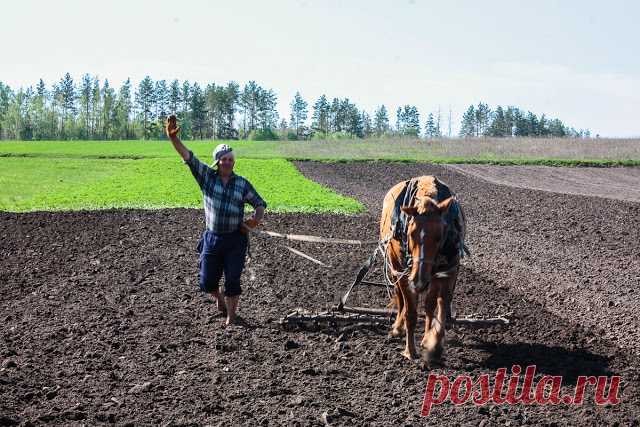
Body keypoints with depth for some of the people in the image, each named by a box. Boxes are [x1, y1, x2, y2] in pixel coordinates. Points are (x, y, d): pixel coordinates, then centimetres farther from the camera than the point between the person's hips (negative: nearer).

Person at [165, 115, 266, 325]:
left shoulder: (242, 184, 1)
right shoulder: (207, 176, 0)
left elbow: (260, 204, 8)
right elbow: (188, 156, -10)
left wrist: (256, 219, -13)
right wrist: (173, 138, -24)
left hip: (235, 239, -1)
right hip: (212, 238, 1)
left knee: (233, 280, -1)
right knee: (207, 281, 9)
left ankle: (231, 317, 14)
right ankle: (219, 299, 42)